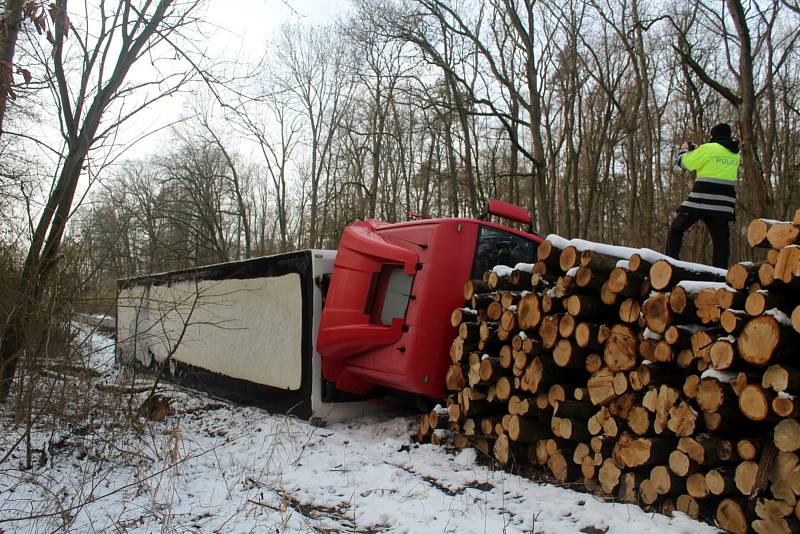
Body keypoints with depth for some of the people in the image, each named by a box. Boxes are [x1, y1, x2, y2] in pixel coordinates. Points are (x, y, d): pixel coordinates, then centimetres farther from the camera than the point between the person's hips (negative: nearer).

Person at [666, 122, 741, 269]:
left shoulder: (708, 148, -7)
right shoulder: (735, 154, 13)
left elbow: (684, 162, 0)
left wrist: (684, 149, 22)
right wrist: (698, 150, 26)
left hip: (703, 199, -5)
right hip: (724, 202, 5)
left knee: (676, 228, 6)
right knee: (721, 237, 5)